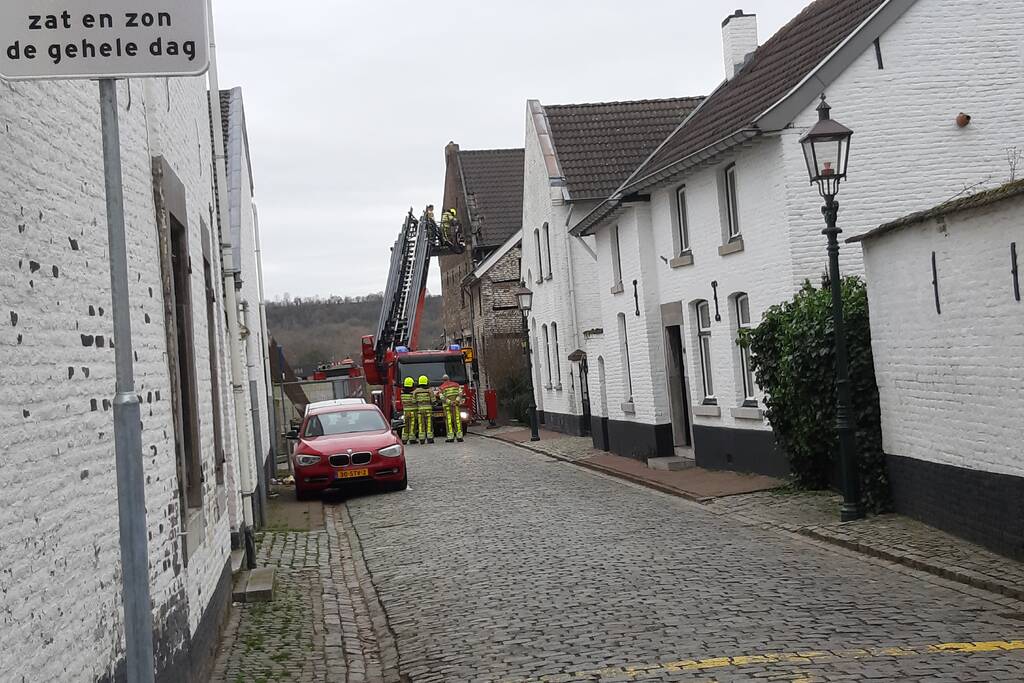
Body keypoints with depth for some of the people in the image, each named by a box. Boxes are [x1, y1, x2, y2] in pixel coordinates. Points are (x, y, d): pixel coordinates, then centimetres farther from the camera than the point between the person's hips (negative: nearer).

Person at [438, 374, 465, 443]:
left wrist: (450, 402, -14)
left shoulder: (442, 387, 7)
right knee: (457, 420, 1)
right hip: (456, 405, 2)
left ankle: (450, 437, -3)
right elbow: (460, 393, -2)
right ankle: (459, 436, -3)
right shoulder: (456, 384, 13)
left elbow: (442, 397, -7)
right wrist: (456, 401, -12)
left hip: (447, 405, -2)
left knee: (448, 420, 1)